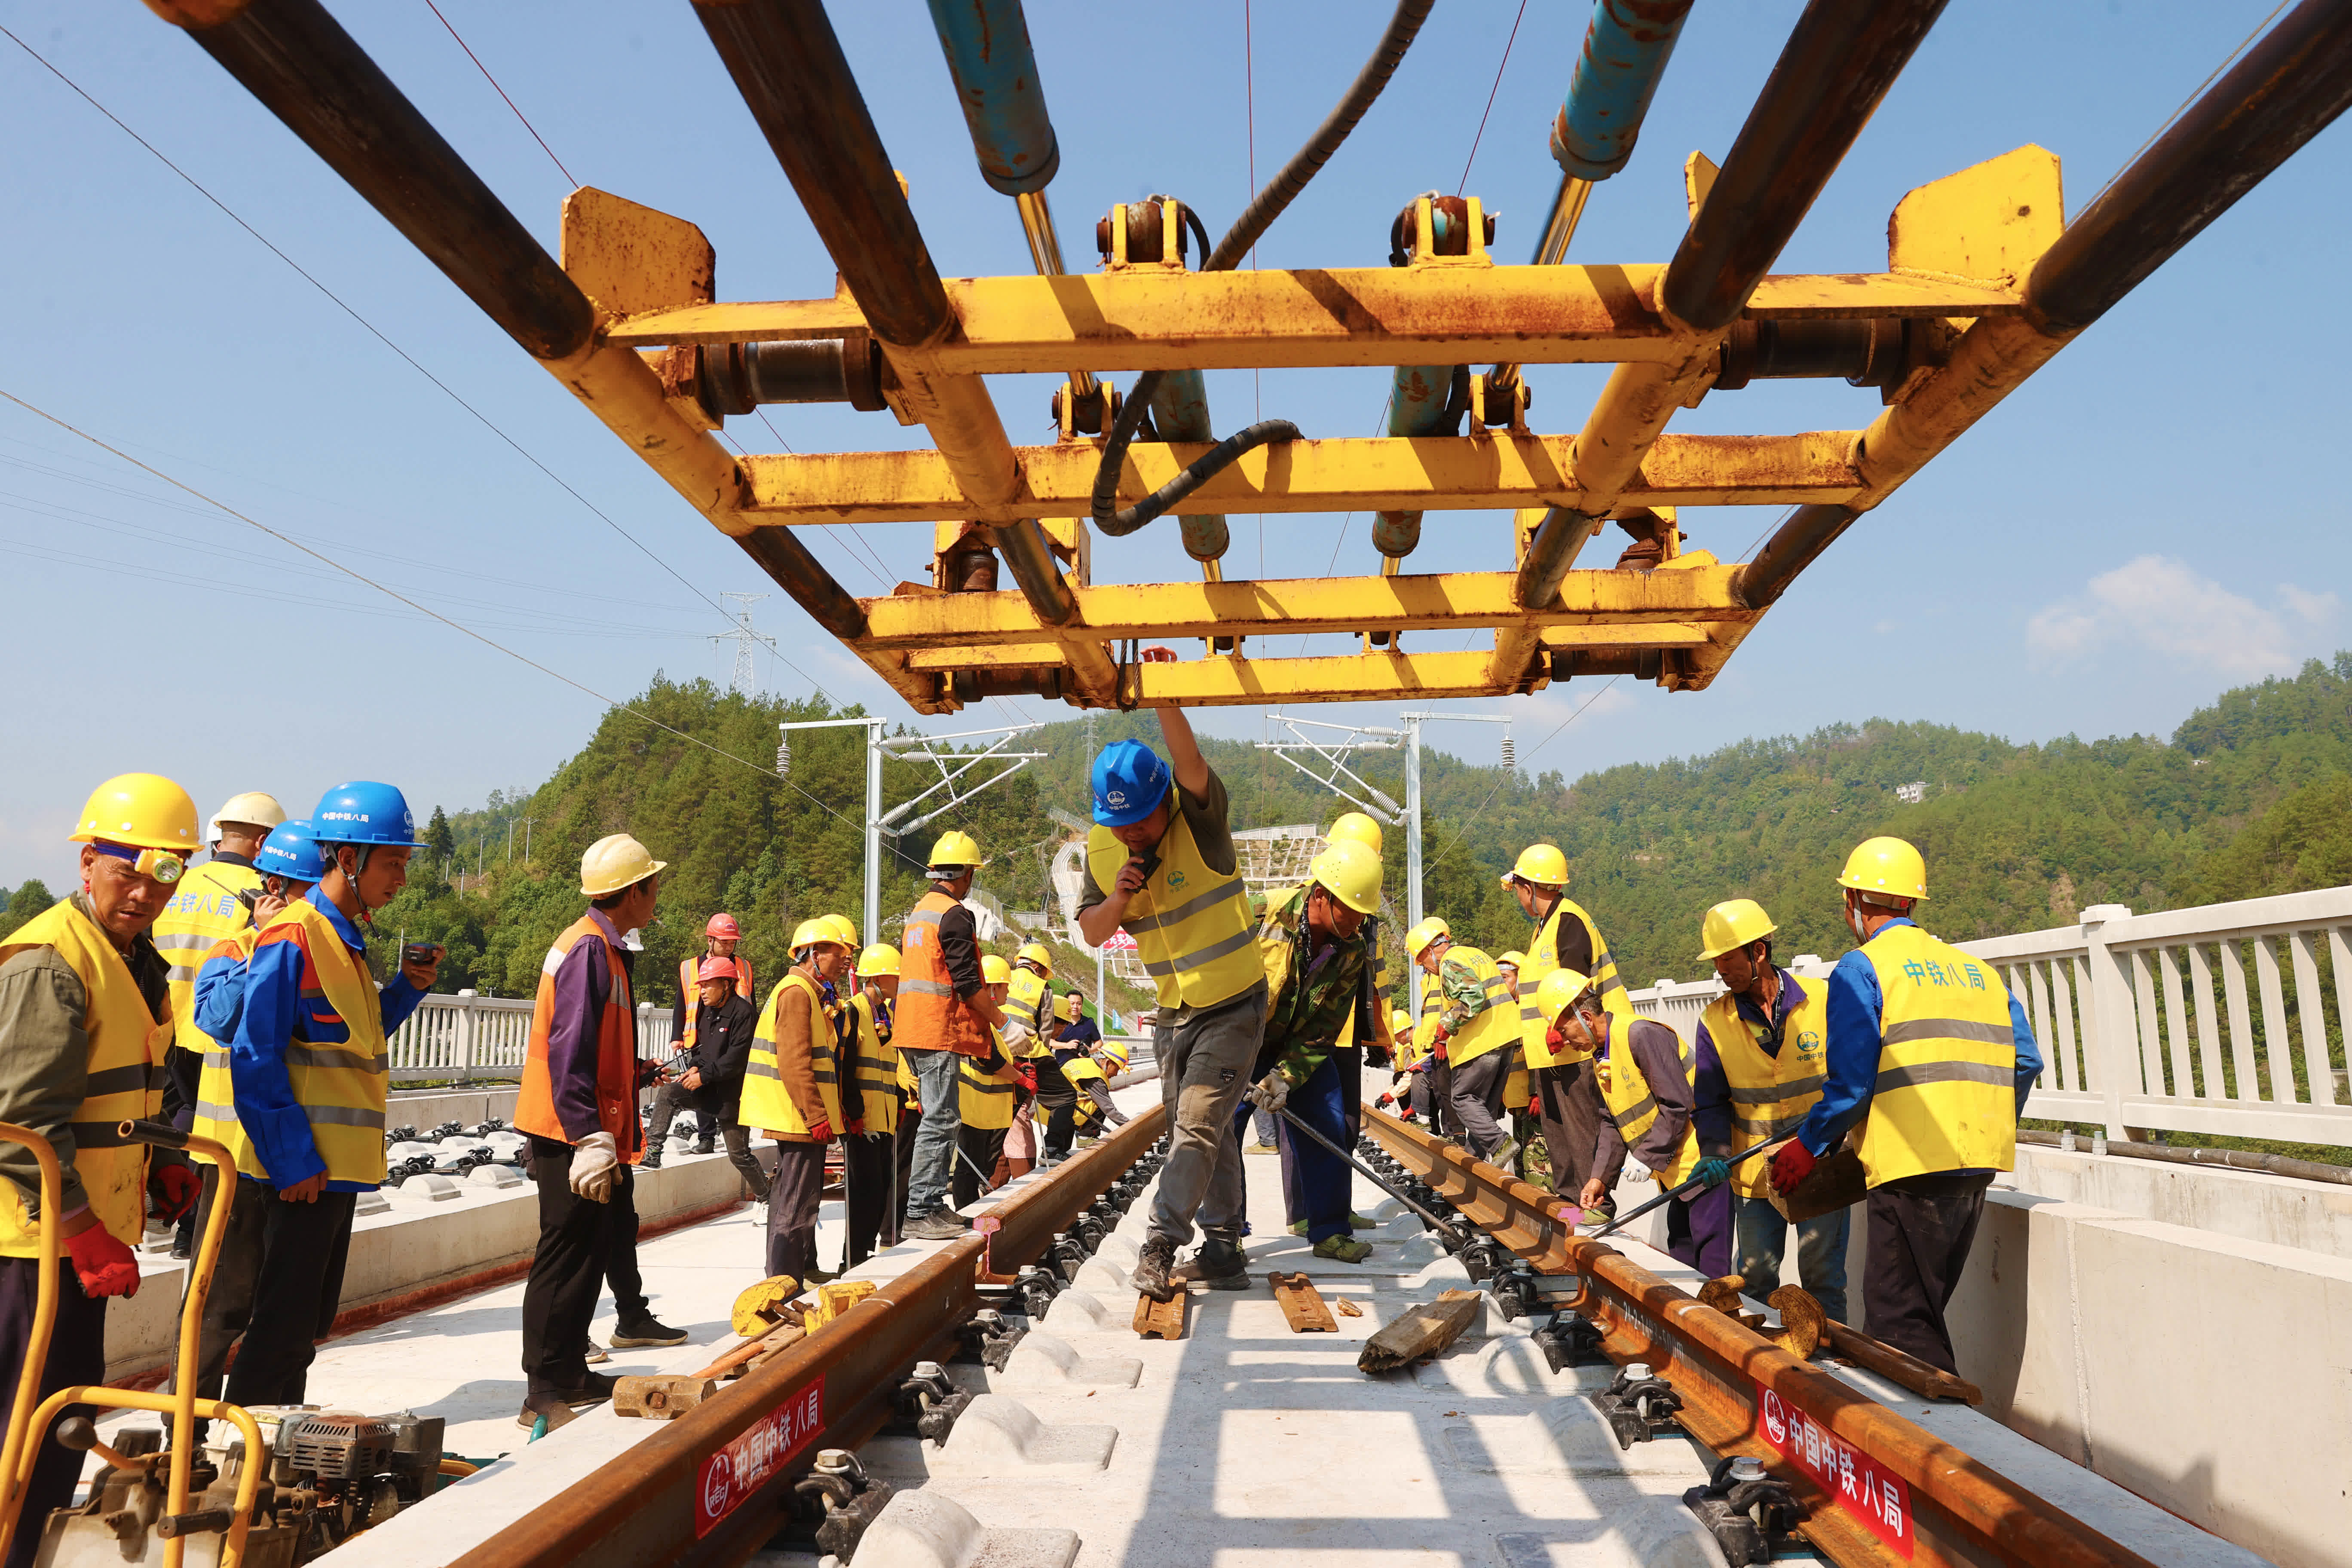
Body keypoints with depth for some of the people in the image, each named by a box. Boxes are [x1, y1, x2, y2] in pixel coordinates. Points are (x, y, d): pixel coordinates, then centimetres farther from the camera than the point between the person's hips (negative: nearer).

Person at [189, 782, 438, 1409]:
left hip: (332, 1167, 10)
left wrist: (407, 989, 3)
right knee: (282, 1326, -2)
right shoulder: (292, 939, -16)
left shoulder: (347, 941, 13)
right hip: (295, 1170, -9)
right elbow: (256, 1058, -20)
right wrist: (293, 1160, -21)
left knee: (306, 1321, 17)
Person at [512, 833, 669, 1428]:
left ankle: (570, 1374, 29)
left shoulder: (607, 949, 16)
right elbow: (571, 1054, -23)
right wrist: (591, 1139, -27)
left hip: (594, 1133, 11)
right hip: (573, 1134, -11)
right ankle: (545, 1393, 2)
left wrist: (642, 1073, 33)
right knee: (567, 1255, -5)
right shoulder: (589, 949, -16)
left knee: (592, 1248, 17)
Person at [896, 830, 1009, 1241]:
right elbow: (967, 985, -16)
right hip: (940, 1030, -10)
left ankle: (933, 1205, 20)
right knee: (940, 1120, -8)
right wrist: (1000, 1019, -3)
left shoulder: (919, 911, 18)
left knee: (941, 1118, 15)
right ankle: (918, 1214, -7)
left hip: (916, 1029, 10)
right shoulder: (955, 914, -13)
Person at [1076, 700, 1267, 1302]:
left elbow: (1192, 764, -39)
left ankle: (1162, 1242, -8)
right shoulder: (1100, 847, -3)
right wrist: (1117, 898, -19)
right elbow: (1092, 933, 2)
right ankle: (1224, 1243, 25)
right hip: (1171, 1013, 6)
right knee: (1208, 1130, 15)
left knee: (1197, 1123, -13)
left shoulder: (1198, 818, -17)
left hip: (1233, 1007, -6)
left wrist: (1164, 698, -53)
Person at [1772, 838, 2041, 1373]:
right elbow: (2025, 1061, 12)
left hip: (1913, 1167, -8)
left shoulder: (1861, 970, -4)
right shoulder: (1977, 969, 17)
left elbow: (1851, 1084, -11)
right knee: (1922, 1311, 17)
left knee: (1899, 1321, -3)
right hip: (1978, 1165, 8)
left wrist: (1807, 1147, 0)